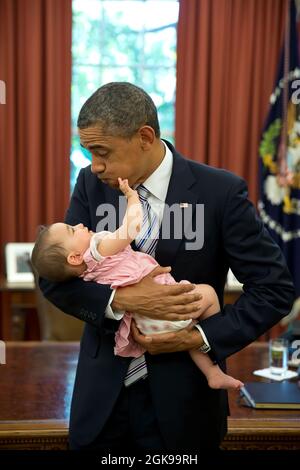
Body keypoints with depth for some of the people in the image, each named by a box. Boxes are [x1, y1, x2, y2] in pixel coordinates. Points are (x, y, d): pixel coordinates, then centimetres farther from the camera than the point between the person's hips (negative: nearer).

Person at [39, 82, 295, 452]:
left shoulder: (220, 192, -13)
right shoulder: (92, 184, -3)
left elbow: (275, 288, -9)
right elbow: (53, 277, -5)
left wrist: (201, 337, -19)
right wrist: (120, 299, -22)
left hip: (180, 400, -2)